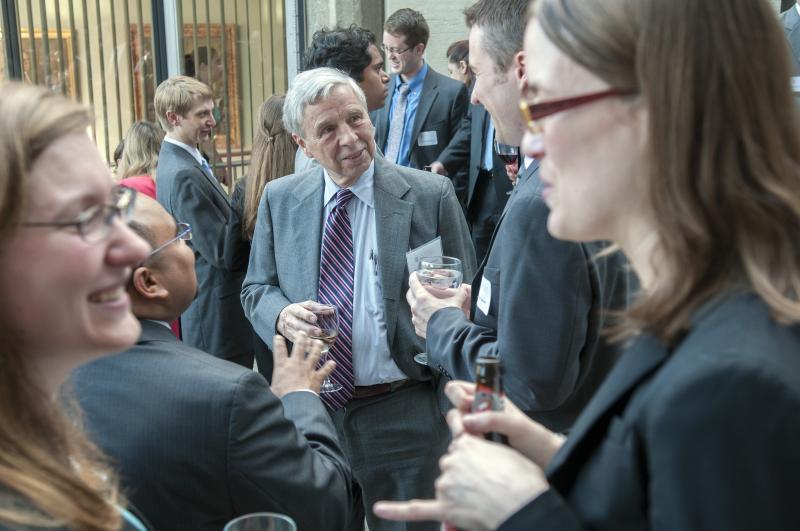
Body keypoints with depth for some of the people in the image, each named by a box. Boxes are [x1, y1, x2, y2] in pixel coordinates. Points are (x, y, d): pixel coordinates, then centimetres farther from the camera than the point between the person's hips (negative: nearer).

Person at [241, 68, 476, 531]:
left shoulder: (432, 195, -6)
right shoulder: (279, 200, 3)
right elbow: (256, 289, 11)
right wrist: (282, 315, -14)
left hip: (405, 415, -3)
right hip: (309, 411, 3)